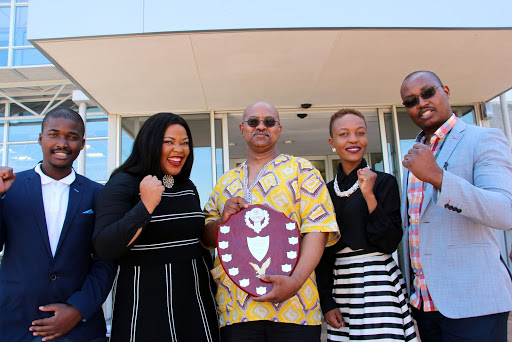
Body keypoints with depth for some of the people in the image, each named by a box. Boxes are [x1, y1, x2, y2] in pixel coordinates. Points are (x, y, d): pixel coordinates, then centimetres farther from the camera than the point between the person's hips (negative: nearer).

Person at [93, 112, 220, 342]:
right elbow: (104, 248, -17)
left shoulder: (188, 187, 10)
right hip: (145, 304, -5)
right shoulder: (124, 183, -8)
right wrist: (146, 205, -25)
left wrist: (211, 286, 19)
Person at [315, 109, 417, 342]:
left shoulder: (384, 182, -3)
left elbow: (390, 243, -10)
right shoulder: (326, 191, 6)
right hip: (340, 286, 4)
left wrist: (369, 196, -18)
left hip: (378, 284, -3)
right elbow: (323, 253, 8)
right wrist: (326, 302, 5)